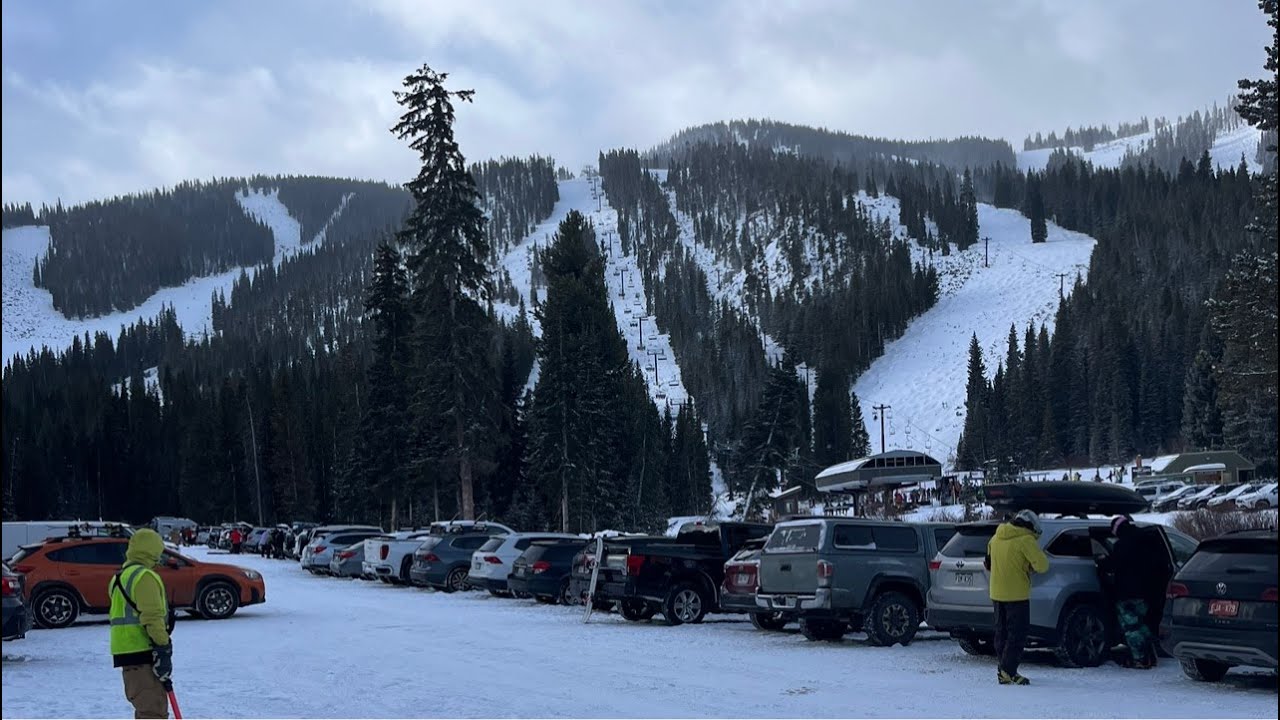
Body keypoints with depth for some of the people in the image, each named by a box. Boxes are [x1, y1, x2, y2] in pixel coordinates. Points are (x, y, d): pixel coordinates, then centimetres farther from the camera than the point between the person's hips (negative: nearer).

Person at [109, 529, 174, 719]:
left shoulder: (120, 577, 18)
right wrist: (163, 649, -19)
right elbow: (152, 618, -20)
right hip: (144, 654, -10)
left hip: (125, 652, 10)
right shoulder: (146, 577, -13)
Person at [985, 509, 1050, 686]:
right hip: (1017, 594, -7)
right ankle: (1008, 672, -9)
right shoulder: (1025, 540, -13)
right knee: (1017, 634, -3)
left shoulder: (996, 538, 10)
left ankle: (1002, 670, 17)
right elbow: (1042, 565, -17)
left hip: (997, 593, 7)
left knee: (1002, 632, 14)